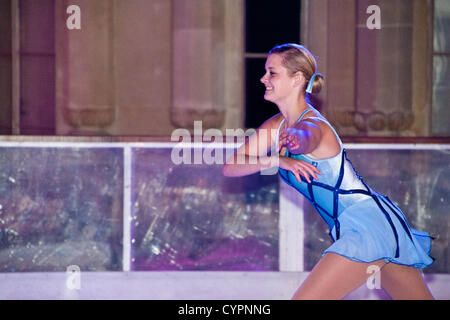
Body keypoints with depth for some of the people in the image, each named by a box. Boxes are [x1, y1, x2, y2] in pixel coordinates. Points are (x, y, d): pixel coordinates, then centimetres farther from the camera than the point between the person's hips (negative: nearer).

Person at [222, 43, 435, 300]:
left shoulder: (312, 125, -17)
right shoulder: (276, 126, 9)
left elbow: (306, 137, -43)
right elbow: (230, 167, 0)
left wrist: (296, 141, -68)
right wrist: (276, 160, -19)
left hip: (369, 225, -10)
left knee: (305, 298, -15)